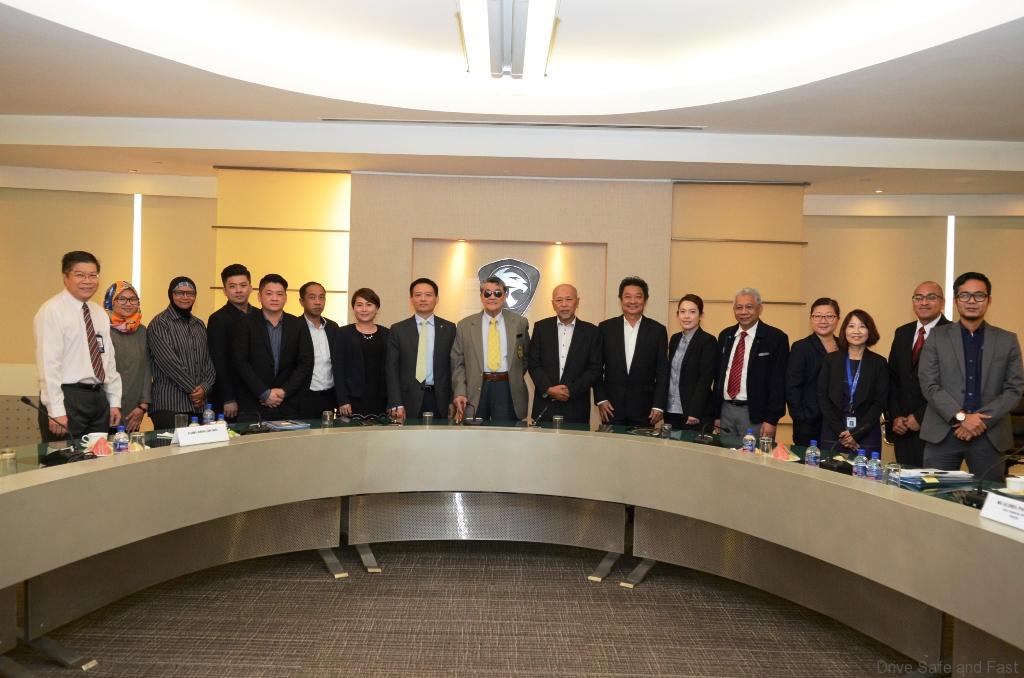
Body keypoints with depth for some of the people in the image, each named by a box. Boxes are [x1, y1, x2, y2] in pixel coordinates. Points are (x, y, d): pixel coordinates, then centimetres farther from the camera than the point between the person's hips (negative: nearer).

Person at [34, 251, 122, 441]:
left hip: (99, 397, 7)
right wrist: (56, 411, -18)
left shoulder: (99, 314, 14)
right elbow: (48, 363, -14)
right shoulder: (52, 311, -8)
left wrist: (114, 402, 11)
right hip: (68, 398, -7)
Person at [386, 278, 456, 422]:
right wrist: (396, 404, -7)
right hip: (409, 400, -1)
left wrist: (454, 402, 0)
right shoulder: (398, 329, 5)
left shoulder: (449, 329, 7)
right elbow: (391, 369, 2)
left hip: (440, 399, 1)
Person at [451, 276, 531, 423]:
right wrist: (459, 393, -7)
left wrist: (515, 377, 5)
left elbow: (526, 357, 17)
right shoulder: (465, 325, 5)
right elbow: (457, 363, 3)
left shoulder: (520, 323, 6)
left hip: (508, 389, 0)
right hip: (476, 389, 0)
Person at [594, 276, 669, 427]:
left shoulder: (658, 330, 3)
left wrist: (659, 406, -3)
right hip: (612, 407, 0)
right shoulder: (605, 328, 4)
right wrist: (600, 399, -2)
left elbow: (662, 371, 3)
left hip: (644, 410, 0)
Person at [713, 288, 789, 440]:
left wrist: (771, 420, -13)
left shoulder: (776, 338, -6)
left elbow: (779, 382, -9)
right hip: (726, 410, 5)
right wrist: (716, 414, 10)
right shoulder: (725, 336, 10)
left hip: (755, 414, -5)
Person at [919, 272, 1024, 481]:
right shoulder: (937, 336, 5)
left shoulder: (1007, 340, 9)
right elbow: (928, 384, -2)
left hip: (989, 435, 1)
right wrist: (960, 417, -13)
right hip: (943, 433, -1)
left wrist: (982, 419, -9)